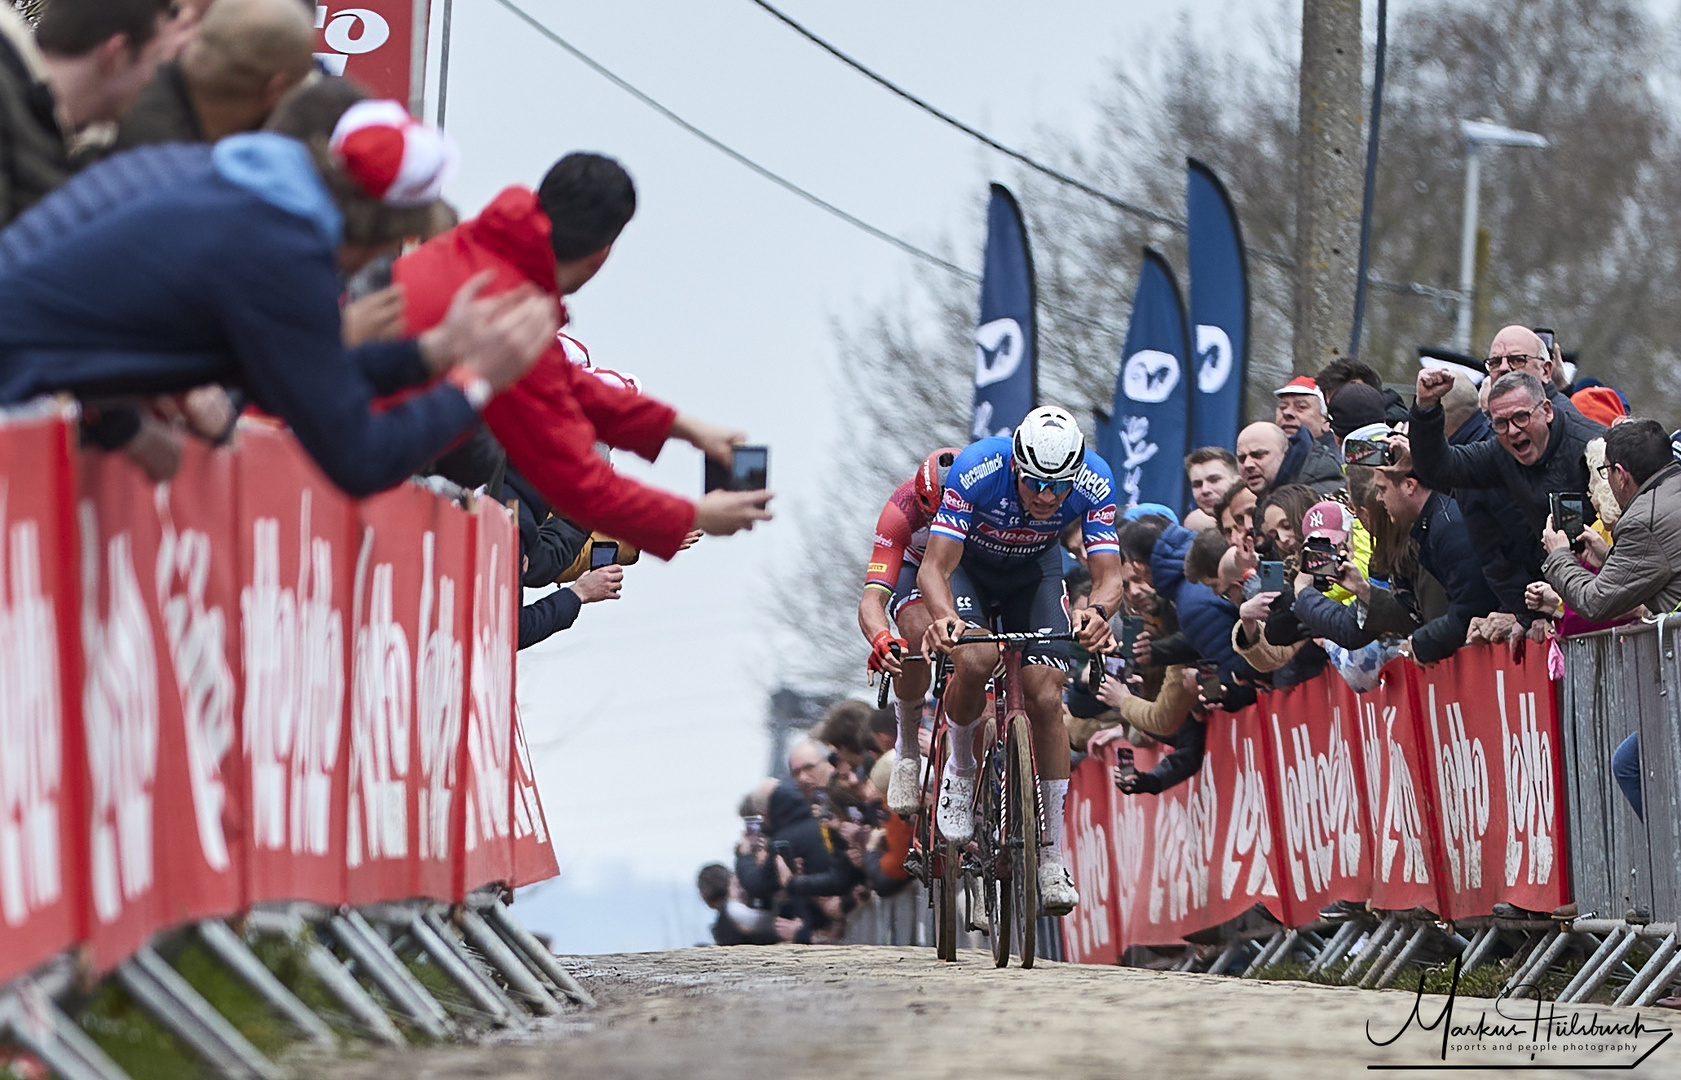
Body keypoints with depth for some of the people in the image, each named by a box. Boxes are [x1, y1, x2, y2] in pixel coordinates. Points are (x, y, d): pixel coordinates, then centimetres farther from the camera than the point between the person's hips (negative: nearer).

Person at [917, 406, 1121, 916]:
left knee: (1045, 697, -14)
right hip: (968, 564, -2)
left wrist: (1098, 612, -53)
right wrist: (945, 618, -58)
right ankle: (960, 769, -3)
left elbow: (1109, 574, -30)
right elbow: (935, 568, -37)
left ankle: (1053, 856, -6)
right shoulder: (976, 470, -37)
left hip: (1035, 570, 2)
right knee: (976, 660, -32)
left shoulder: (1094, 483, -30)